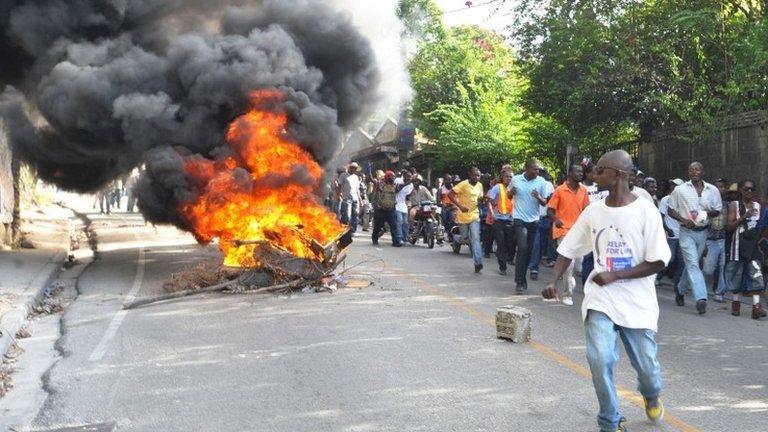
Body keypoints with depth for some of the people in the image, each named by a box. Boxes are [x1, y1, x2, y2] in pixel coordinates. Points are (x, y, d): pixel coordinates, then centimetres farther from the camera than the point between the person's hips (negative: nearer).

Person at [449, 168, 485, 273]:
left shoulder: (479, 185, 7)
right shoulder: (464, 184, -12)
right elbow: (450, 194, -17)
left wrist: (483, 199, -2)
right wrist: (460, 206, -24)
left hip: (474, 215, 3)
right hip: (463, 215, -3)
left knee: (475, 238, -8)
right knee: (464, 237, 11)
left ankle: (478, 262, -15)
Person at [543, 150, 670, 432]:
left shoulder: (646, 212, -8)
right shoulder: (593, 212, 3)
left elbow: (658, 262, -10)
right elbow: (568, 250, 11)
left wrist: (615, 275, -17)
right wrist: (553, 282, -5)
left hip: (638, 301, -2)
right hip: (600, 300, 2)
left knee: (647, 365, 5)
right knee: (600, 358, -17)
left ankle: (651, 395, 44)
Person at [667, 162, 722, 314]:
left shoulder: (712, 190, 5)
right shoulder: (680, 190, -1)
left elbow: (718, 210, 12)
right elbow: (671, 210, 2)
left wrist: (708, 213, -11)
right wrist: (684, 220, -15)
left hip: (703, 232, 4)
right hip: (687, 232, -3)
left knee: (691, 264, 14)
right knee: (693, 264, -14)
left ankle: (681, 291, 35)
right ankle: (701, 298, -22)